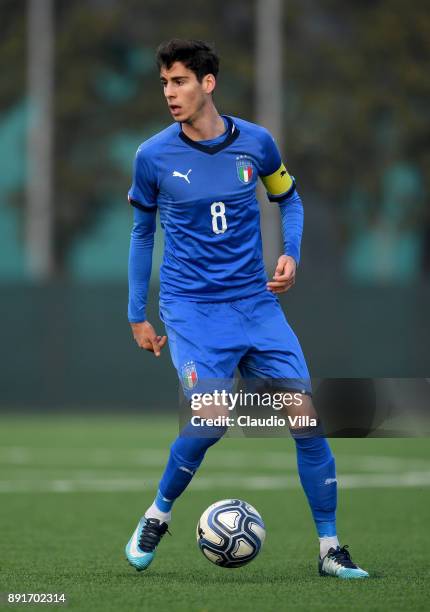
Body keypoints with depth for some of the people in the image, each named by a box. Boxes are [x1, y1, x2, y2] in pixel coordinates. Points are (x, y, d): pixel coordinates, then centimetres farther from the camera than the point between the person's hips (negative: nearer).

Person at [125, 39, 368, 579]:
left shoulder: (255, 143, 0)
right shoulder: (153, 156, -5)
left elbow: (288, 198, 18)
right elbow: (141, 231, 9)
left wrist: (290, 254, 0)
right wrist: (136, 315, 10)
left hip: (256, 304, 3)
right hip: (191, 308, -3)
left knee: (306, 416, -5)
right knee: (211, 419, -22)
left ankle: (330, 550, 7)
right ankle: (158, 514, 5)